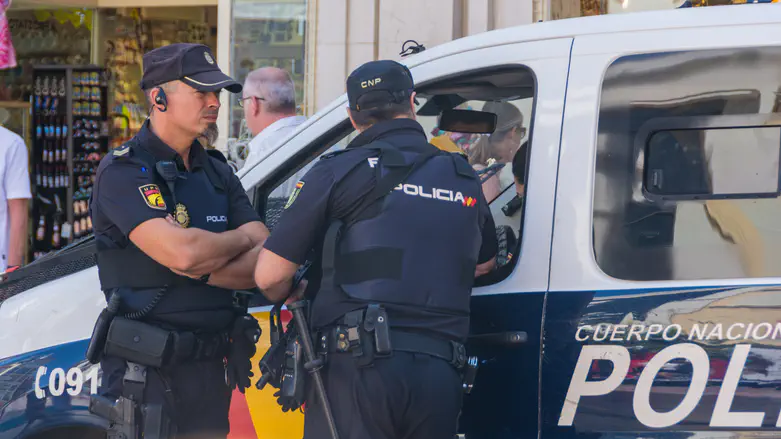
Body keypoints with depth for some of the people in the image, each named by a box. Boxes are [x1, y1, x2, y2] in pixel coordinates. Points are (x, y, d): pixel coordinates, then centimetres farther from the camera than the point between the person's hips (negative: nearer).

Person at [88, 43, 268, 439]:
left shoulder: (217, 173, 14)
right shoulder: (124, 171, -9)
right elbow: (180, 250, -24)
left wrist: (199, 270, -15)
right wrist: (242, 239, -4)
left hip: (210, 372, 6)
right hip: (146, 374, -6)